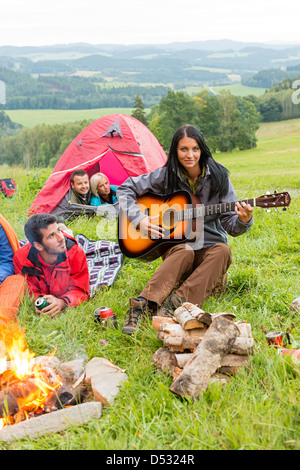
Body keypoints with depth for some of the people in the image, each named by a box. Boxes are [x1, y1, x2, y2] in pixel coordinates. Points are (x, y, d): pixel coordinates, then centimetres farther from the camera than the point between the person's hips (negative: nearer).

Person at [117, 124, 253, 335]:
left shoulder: (218, 177, -2)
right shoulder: (166, 176, -3)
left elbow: (230, 225, -2)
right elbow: (126, 188, 4)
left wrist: (243, 220, -25)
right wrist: (139, 219, -10)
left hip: (209, 247, 2)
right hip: (175, 244, -1)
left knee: (222, 251, -32)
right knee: (184, 251, -36)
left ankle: (177, 303, -44)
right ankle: (143, 304, -49)